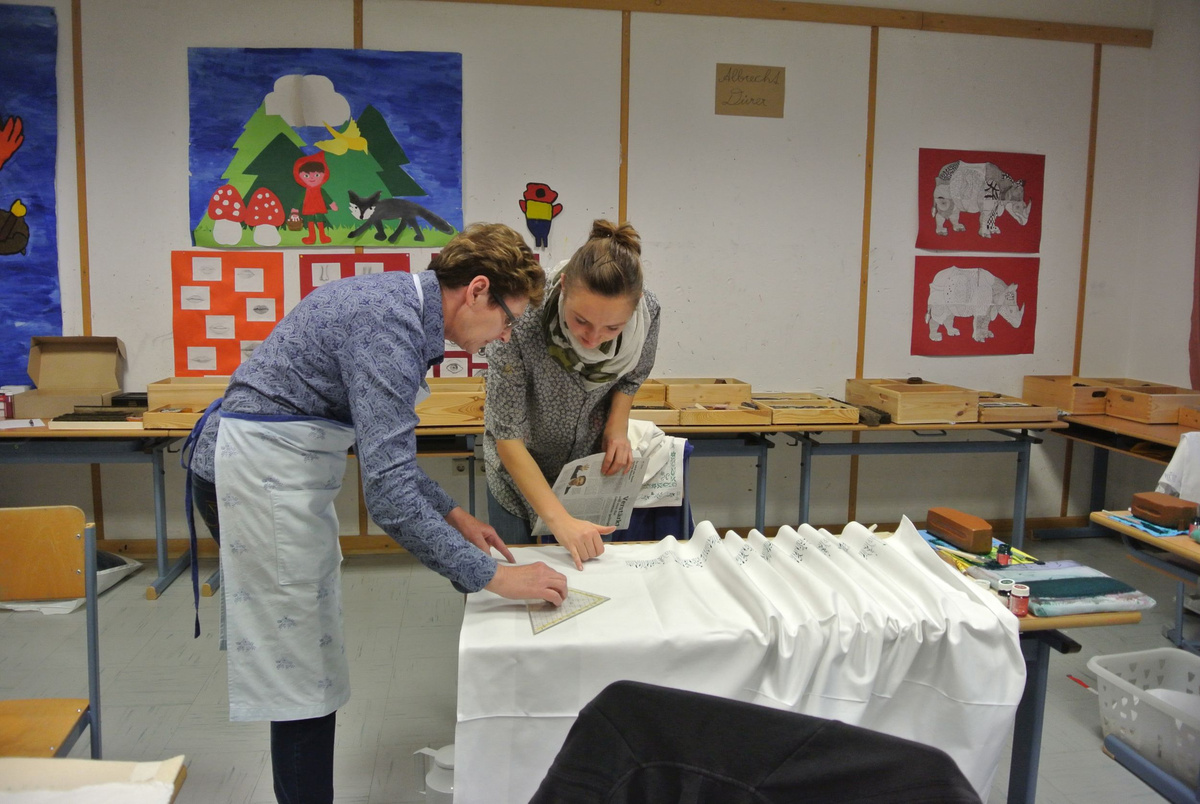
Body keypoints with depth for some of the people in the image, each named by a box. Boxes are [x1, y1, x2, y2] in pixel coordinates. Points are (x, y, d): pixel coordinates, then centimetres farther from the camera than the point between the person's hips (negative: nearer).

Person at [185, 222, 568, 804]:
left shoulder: (401, 302, 7)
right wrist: (492, 576, -24)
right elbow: (388, 492, -30)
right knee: (306, 676, -1)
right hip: (259, 475, -10)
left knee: (310, 665, 17)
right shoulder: (391, 324, -24)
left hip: (273, 467, 10)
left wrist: (452, 515, 13)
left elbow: (382, 445, 17)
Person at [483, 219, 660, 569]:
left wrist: (618, 427, -17)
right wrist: (558, 519, -37)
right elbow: (507, 435, -31)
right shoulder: (521, 320, -36)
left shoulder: (648, 312, -25)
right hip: (521, 465, -2)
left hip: (592, 463, 3)